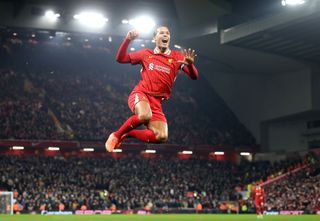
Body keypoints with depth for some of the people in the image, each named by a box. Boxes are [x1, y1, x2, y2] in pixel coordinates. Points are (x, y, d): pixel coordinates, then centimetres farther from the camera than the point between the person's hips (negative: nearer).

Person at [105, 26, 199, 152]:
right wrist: (128, 40, -3)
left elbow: (194, 76, 0)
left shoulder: (177, 57, 9)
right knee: (145, 116, -38)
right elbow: (120, 59, 11)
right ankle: (116, 135, -14)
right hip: (140, 94, -3)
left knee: (162, 137, -16)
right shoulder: (146, 54, 10)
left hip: (156, 102, 3)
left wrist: (190, 64, -23)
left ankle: (127, 134, 7)